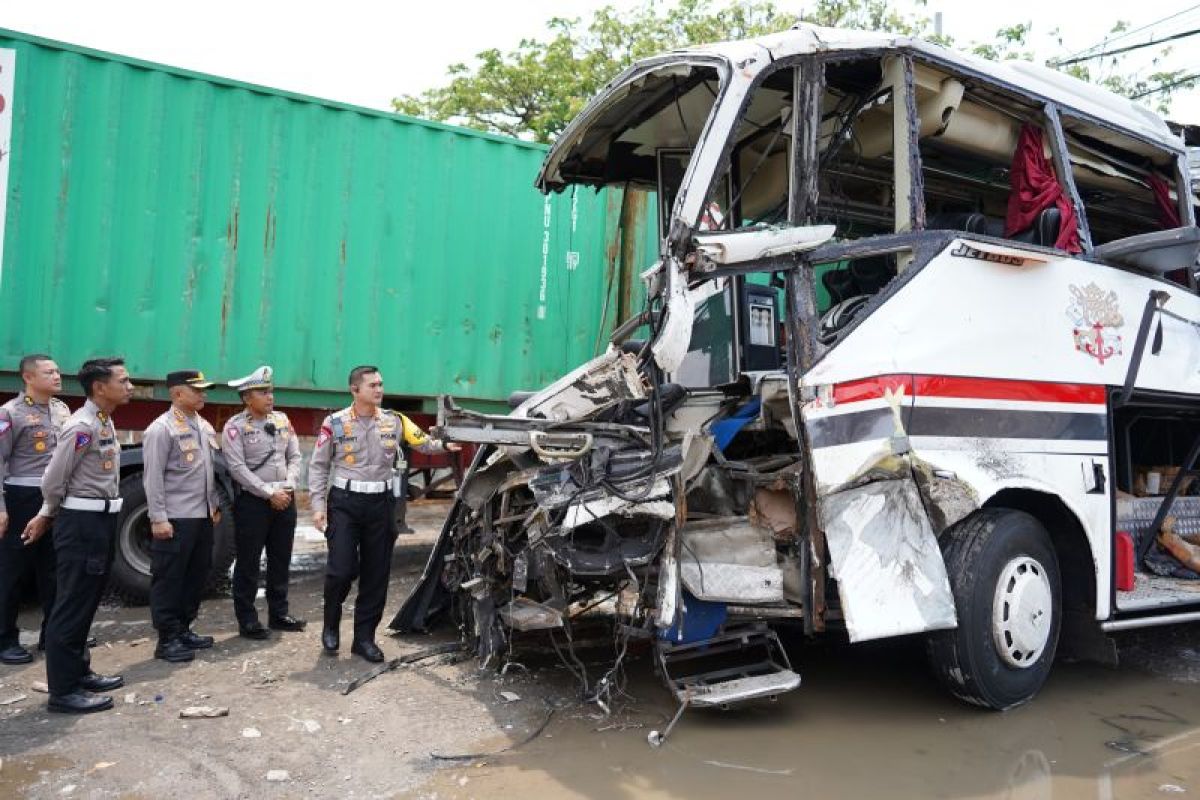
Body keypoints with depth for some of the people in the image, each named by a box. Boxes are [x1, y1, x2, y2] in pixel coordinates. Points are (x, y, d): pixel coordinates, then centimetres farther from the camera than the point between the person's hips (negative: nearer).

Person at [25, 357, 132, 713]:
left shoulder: (106, 423, 12)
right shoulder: (82, 427, -17)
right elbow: (53, 480, -13)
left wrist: (47, 516, 14)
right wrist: (48, 515, 5)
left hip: (102, 520, 9)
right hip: (82, 522, -9)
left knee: (87, 603, 17)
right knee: (73, 605, -2)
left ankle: (78, 672, 29)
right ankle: (63, 689, 6)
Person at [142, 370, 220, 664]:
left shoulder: (205, 427, 13)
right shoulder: (162, 429, -11)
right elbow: (153, 477, -14)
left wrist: (214, 505, 18)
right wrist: (158, 518, -17)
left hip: (203, 516, 8)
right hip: (175, 518, -8)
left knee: (196, 576, 14)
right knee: (169, 580, 1)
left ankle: (183, 629, 26)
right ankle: (167, 639, 8)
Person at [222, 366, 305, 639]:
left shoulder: (282, 420, 9)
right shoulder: (235, 426, -8)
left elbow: (294, 457, 10)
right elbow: (238, 468, -15)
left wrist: (289, 488, -5)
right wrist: (270, 493, -17)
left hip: (285, 499, 6)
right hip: (252, 501, -5)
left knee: (281, 560, 13)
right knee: (248, 563, 3)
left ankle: (278, 614, 25)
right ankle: (247, 620, 14)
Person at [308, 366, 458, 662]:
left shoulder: (394, 421, 4)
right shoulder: (334, 423, -3)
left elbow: (423, 442, 3)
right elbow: (318, 466, 2)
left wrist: (445, 445, -18)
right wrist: (318, 505, -5)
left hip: (381, 503, 3)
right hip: (344, 502, -3)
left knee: (376, 574, 7)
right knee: (342, 569, -6)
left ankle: (364, 637, 20)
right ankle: (331, 625, 23)